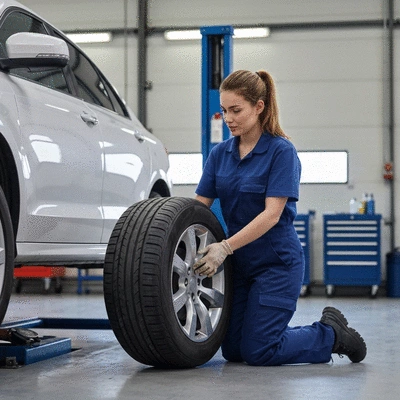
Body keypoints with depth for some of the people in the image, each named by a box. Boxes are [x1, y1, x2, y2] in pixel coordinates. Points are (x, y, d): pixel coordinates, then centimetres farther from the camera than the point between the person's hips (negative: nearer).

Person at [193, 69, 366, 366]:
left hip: (276, 261, -7)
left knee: (258, 352, -9)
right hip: (240, 262, 7)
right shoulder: (220, 153, 3)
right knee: (233, 350, 9)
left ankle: (332, 333, 15)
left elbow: (271, 214, -22)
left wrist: (225, 247, -31)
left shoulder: (281, 151, -15)